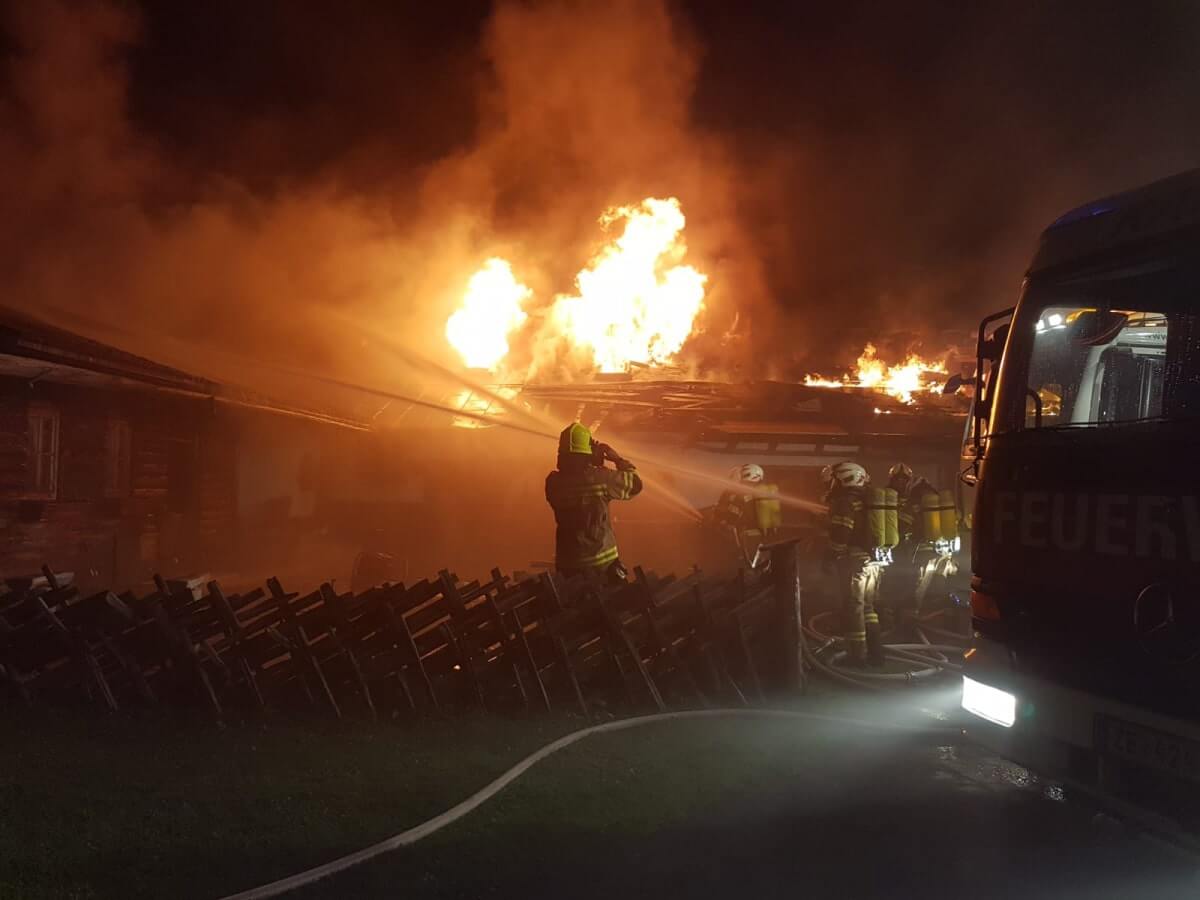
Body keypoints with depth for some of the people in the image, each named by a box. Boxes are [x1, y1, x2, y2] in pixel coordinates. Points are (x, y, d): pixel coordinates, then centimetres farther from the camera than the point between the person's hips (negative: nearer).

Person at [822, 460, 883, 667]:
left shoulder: (845, 500, -11)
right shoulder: (867, 499, 15)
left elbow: (840, 534, -18)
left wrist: (833, 558, -11)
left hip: (854, 562, -9)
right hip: (873, 561, 9)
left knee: (853, 610, -4)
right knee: (868, 607, 18)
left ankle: (857, 659, -3)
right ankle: (876, 654, 19)